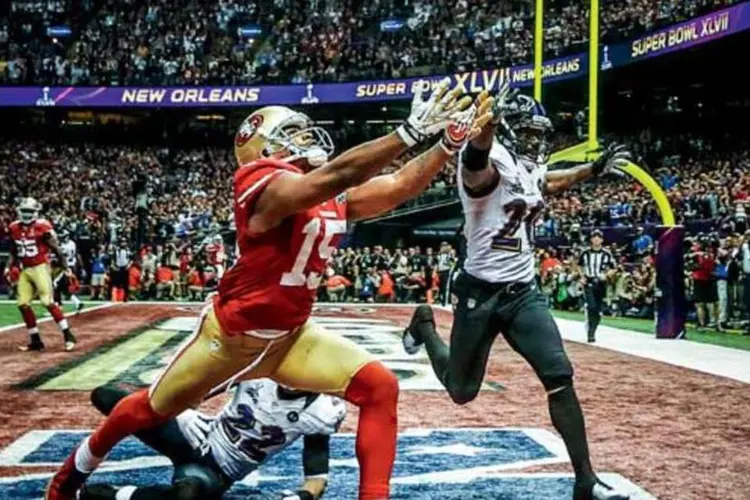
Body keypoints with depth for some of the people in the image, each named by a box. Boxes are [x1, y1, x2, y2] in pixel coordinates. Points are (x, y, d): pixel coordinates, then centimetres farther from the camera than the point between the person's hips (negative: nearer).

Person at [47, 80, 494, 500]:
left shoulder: (337, 196, 0)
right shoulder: (268, 185, -24)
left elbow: (401, 186, -3)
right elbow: (335, 174, -40)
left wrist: (451, 142, -15)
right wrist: (411, 131, -42)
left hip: (291, 335, 6)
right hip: (232, 334, -6)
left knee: (379, 387, -12)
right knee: (152, 410, 15)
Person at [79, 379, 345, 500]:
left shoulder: (319, 412, -18)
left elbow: (317, 478, -13)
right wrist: (182, 411, -17)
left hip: (216, 473, -3)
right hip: (198, 437, 4)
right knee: (103, 396, -10)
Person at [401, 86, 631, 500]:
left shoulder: (532, 171, 10)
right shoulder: (489, 165, -17)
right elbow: (475, 160, -44)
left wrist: (595, 168, 35)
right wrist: (489, 121, -65)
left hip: (523, 293, 6)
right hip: (480, 293, -6)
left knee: (560, 378, -9)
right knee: (462, 391, 10)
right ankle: (424, 325, 41)